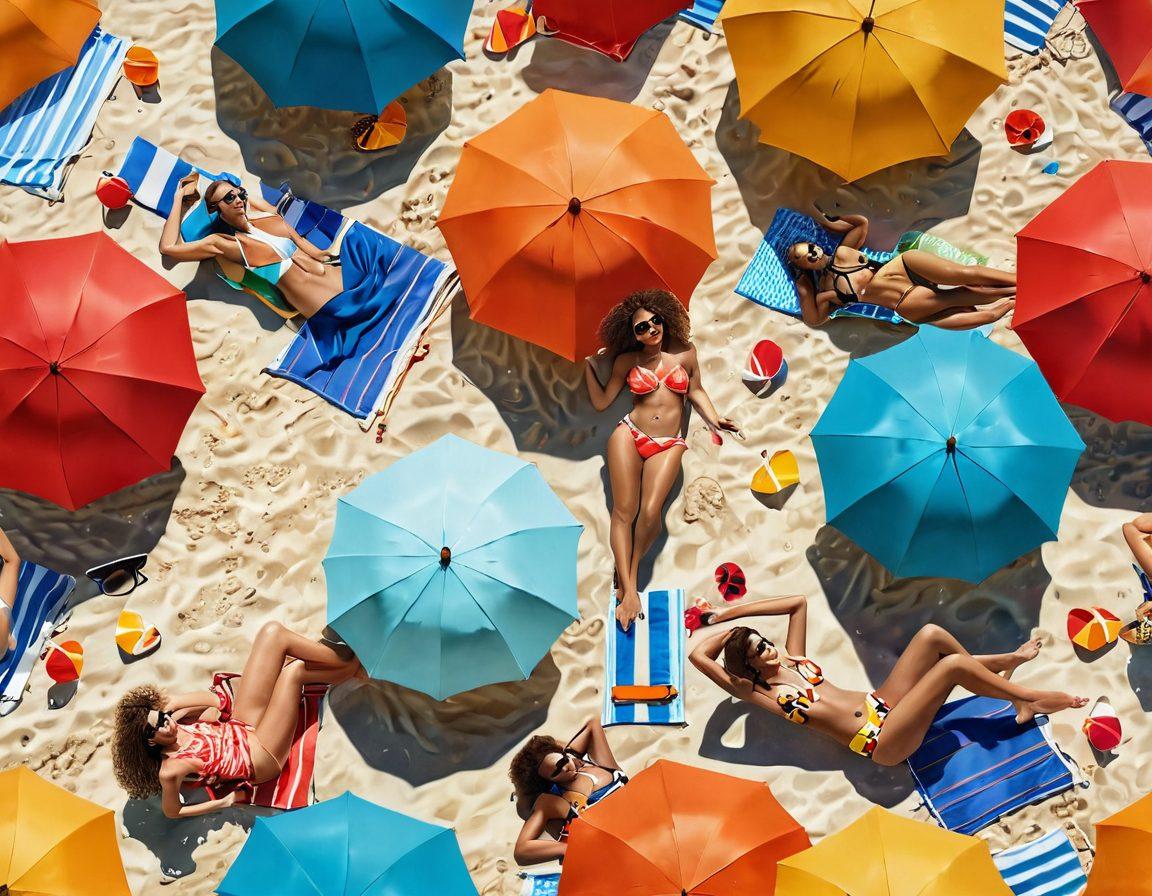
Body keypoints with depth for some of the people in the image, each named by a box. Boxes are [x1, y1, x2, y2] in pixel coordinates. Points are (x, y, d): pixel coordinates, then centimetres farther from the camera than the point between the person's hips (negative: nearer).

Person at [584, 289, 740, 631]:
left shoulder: (685, 352, 8)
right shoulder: (626, 361, 7)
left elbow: (696, 390, 17)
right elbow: (601, 402, 8)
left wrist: (714, 419, 3)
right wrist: (589, 365, 3)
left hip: (668, 445, 0)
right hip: (629, 435, 1)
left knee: (651, 511, -20)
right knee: (624, 509, -14)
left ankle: (630, 575, 1)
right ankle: (628, 590, -15)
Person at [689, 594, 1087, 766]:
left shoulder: (792, 660, 14)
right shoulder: (760, 694, -6)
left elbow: (799, 602, 20)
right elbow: (698, 655, -17)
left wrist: (734, 612, 15)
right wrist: (727, 626, 3)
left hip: (880, 704, 8)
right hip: (880, 740, -8)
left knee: (932, 634, -10)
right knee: (952, 664, -19)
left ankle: (999, 671, 12)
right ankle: (1027, 698, 3)